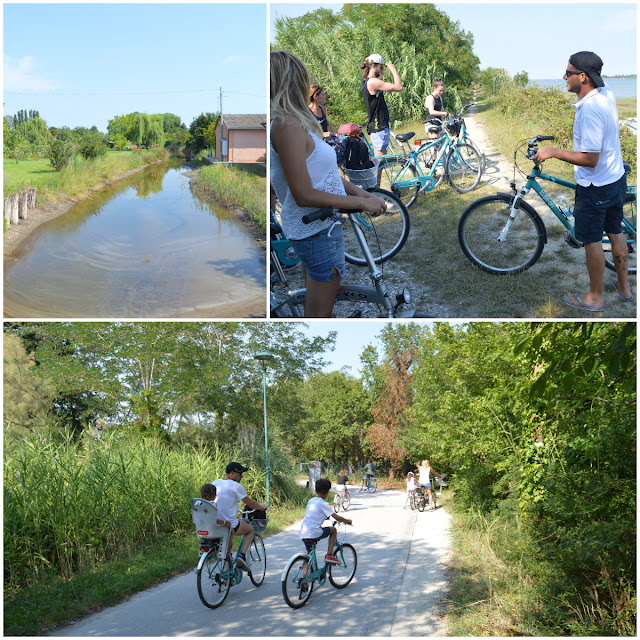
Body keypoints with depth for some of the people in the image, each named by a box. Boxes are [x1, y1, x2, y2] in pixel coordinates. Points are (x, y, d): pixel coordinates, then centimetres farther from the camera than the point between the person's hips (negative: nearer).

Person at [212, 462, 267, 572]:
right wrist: (262, 507, 19)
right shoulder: (236, 486, -10)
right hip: (230, 525, -6)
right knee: (250, 530, 22)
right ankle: (242, 555, 3)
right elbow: (250, 503, -1)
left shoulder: (215, 483, 9)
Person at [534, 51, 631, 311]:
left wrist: (553, 151, -22)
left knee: (592, 241, 6)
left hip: (595, 187, -9)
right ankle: (624, 286, 36)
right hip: (617, 179, 9)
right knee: (615, 232, 21)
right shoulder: (606, 94, -1)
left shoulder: (590, 110, -30)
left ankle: (595, 297, 19)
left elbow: (589, 159, -29)